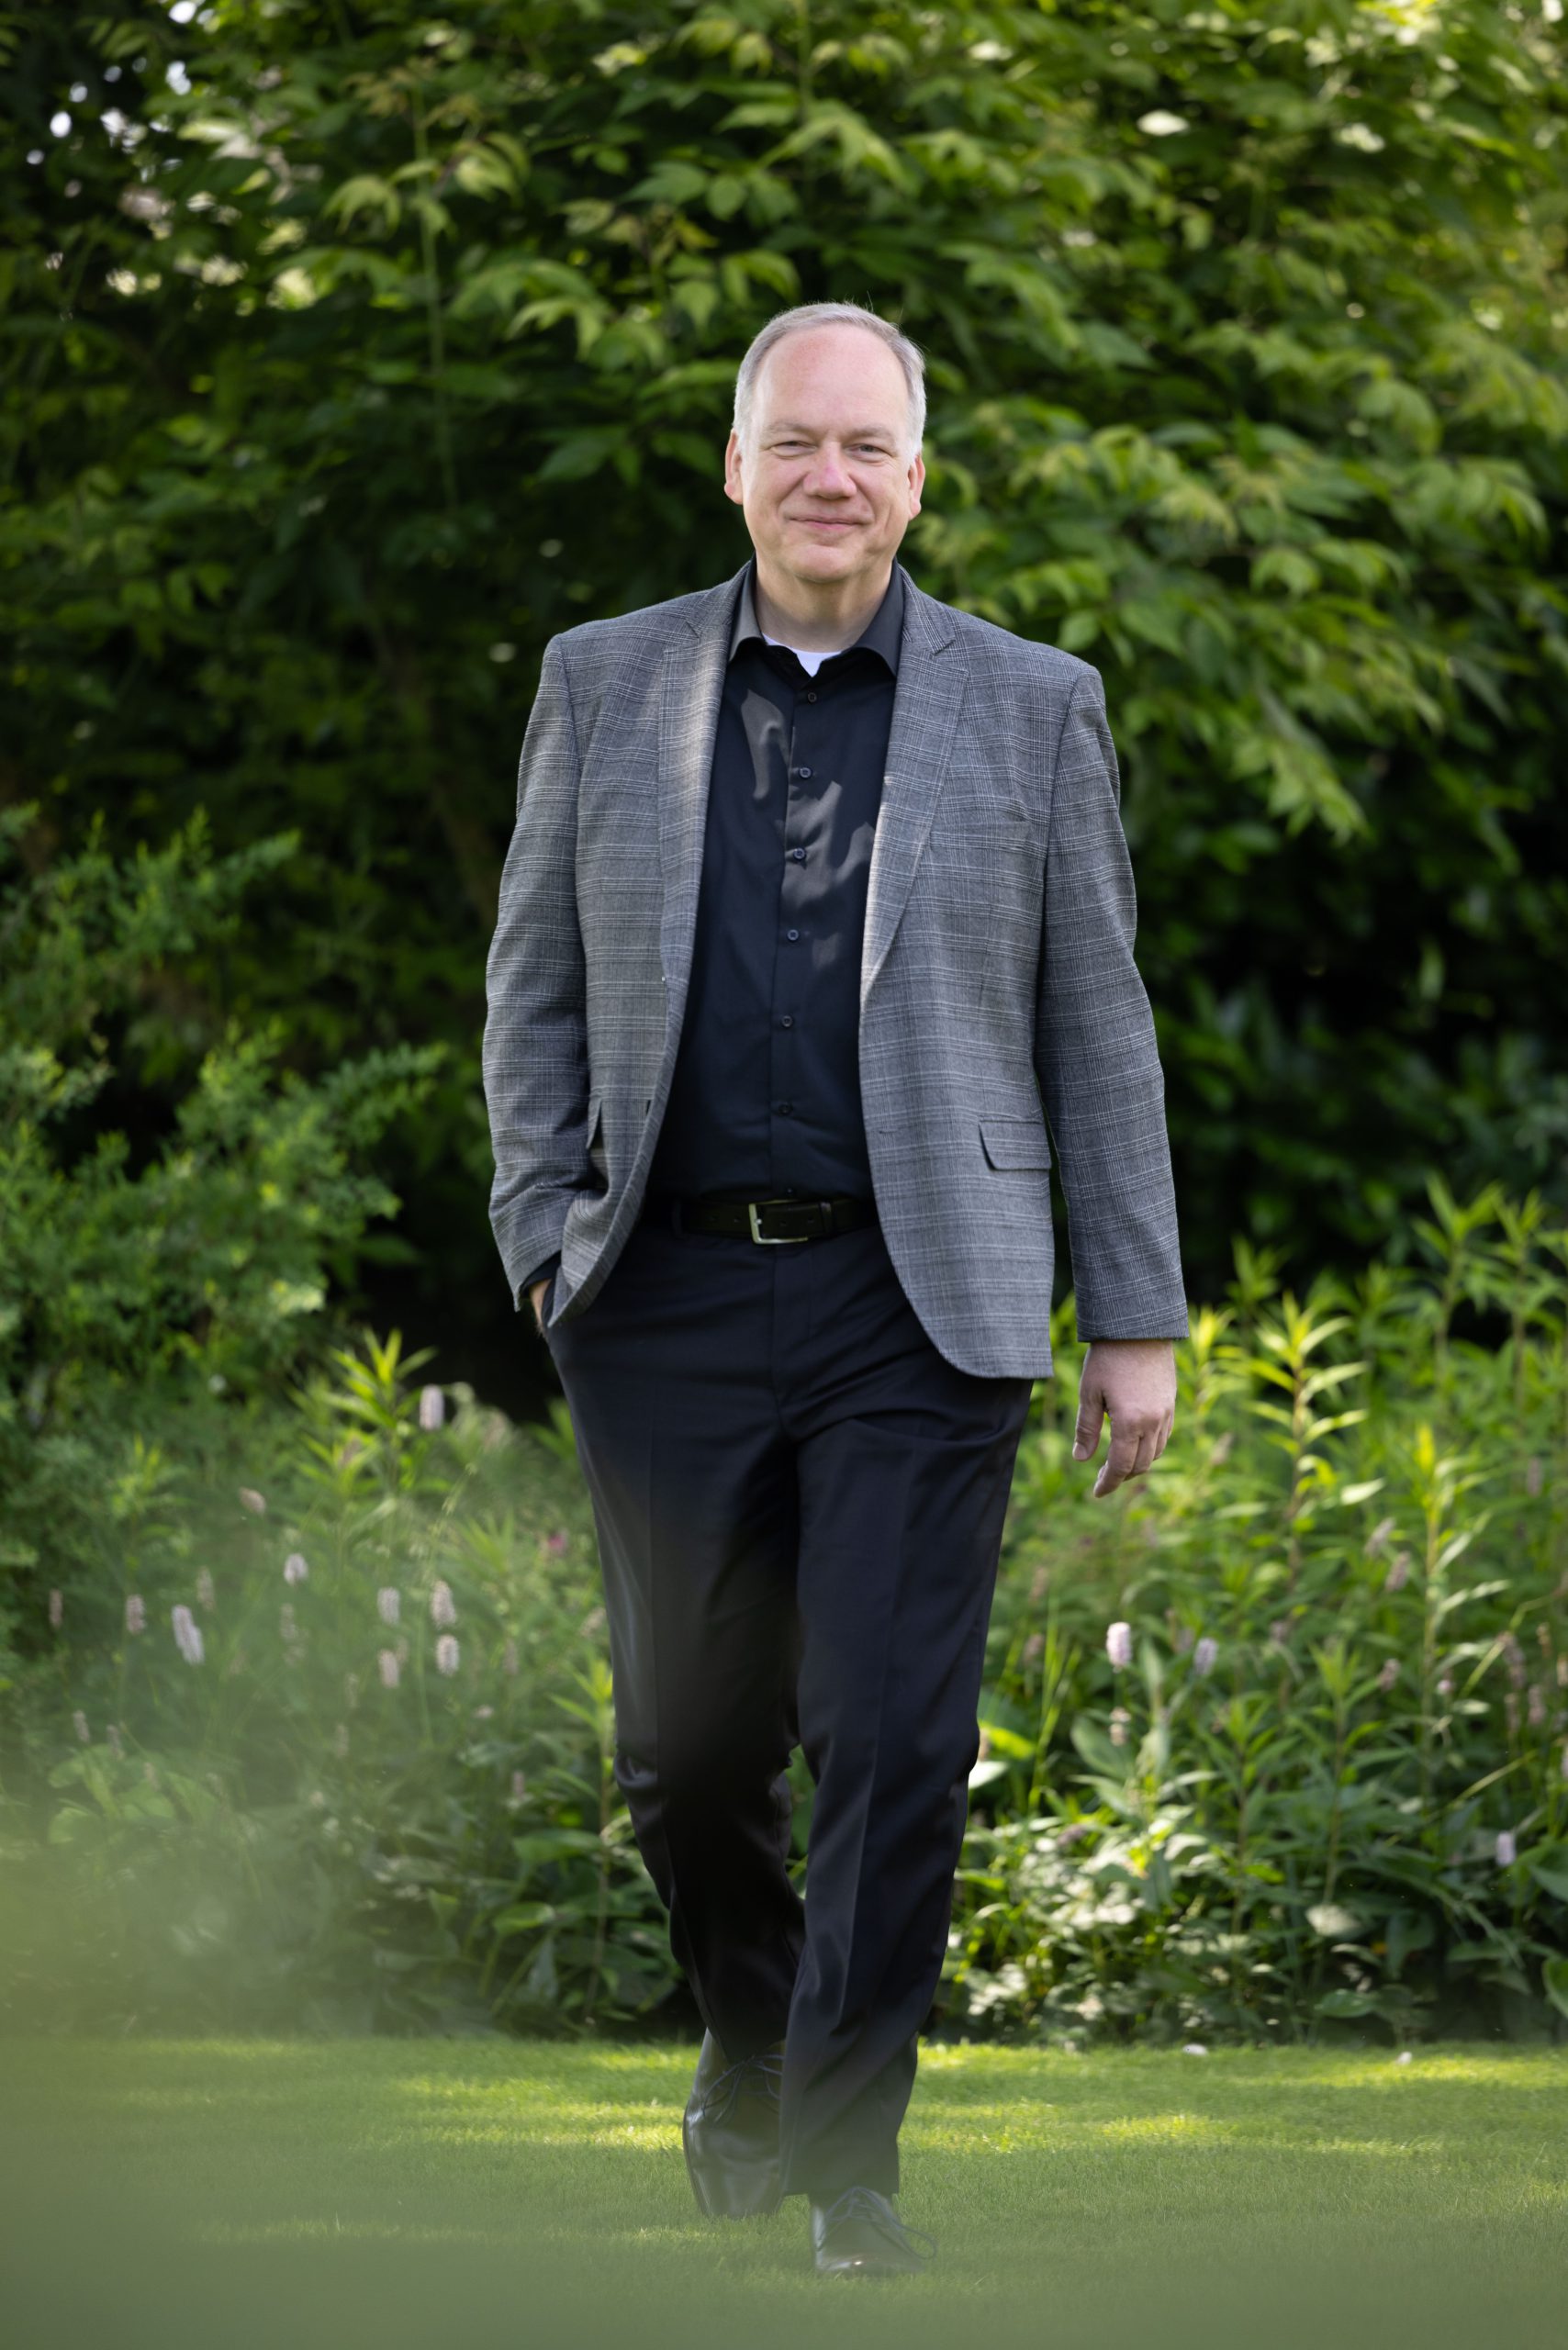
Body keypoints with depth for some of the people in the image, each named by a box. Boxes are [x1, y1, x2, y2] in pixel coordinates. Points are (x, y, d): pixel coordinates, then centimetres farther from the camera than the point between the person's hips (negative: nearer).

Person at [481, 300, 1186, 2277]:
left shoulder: (1030, 706, 6)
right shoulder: (604, 686, 9)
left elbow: (1099, 1026, 7)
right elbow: (533, 986, 12)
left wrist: (1137, 1317, 4)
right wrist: (545, 1244, 1)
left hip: (919, 1308, -1)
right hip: (673, 1299, 1)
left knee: (895, 1747, -7)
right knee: (688, 1749, 7)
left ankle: (842, 2154, 4)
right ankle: (750, 2037, 34)